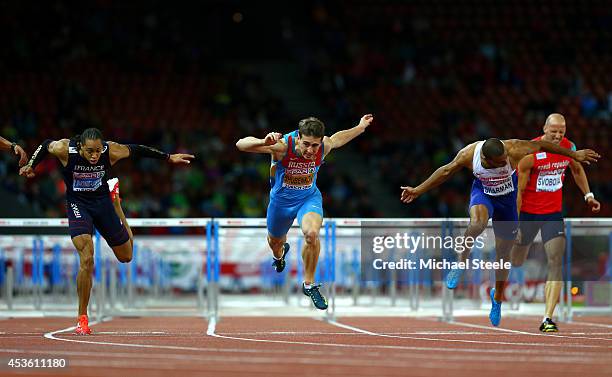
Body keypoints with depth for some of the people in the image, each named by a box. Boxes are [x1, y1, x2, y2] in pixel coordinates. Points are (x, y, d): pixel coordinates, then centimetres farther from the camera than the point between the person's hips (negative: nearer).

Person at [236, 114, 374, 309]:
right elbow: (241, 144, -42)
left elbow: (338, 139, 3)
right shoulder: (282, 146, -34)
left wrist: (361, 127, 15)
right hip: (281, 200, 0)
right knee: (275, 241, 24)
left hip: (309, 197, 0)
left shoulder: (324, 146, -24)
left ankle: (309, 284, -9)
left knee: (312, 233, -30)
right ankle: (280, 253, 67)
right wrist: (264, 142, -62)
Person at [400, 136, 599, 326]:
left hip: (507, 197, 1)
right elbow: (446, 171, -11)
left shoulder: (514, 150, -33)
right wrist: (418, 191, -5)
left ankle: (497, 297, 34)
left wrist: (574, 154, -9)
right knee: (477, 223, -37)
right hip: (482, 193, -1)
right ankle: (461, 264, -14)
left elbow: (541, 145, -17)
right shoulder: (469, 154, -28)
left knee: (503, 254, 10)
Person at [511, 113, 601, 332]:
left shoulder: (569, 148, -3)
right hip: (528, 212, -3)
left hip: (553, 213, 3)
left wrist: (588, 195, 13)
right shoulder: (530, 153, -17)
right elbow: (518, 190, -13)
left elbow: (577, 170, 21)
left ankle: (547, 318, -17)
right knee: (516, 263, 11)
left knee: (556, 261, -13)